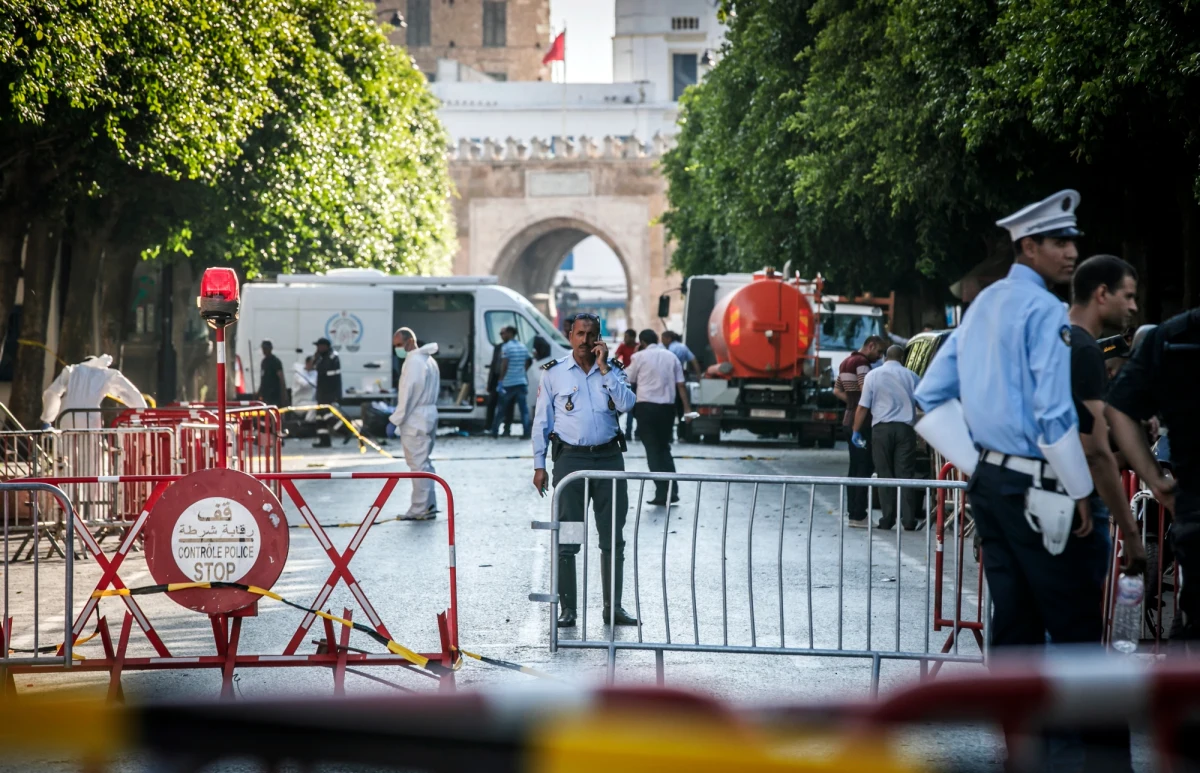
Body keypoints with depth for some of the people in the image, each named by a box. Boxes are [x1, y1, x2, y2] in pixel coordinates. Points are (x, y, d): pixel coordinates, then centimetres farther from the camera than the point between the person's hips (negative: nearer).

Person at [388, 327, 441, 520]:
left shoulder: (413, 362, -15)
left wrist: (395, 421, -16)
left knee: (418, 464, -8)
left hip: (415, 420, -10)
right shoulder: (429, 360, 16)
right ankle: (429, 505, 17)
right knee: (424, 463, 15)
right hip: (429, 415, 10)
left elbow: (407, 395, -19)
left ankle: (420, 509, -7)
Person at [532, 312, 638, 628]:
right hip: (571, 459, -2)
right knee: (567, 538, -1)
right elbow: (541, 421, 6)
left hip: (609, 458, 2)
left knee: (613, 538, 4)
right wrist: (539, 465, 1)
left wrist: (604, 368, -9)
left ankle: (613, 606, 12)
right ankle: (567, 608, 5)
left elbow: (627, 404, -8)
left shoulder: (612, 369, 9)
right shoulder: (554, 373, 5)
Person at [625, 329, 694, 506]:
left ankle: (662, 493, -3)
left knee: (653, 450, 1)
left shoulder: (640, 357, -2)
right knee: (664, 448, 17)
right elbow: (680, 385, 4)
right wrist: (687, 408, 5)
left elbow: (629, 380, 8)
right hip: (667, 407, 4)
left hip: (647, 406, -4)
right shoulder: (671, 356, 9)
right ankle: (671, 491, 11)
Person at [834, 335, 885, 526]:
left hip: (849, 421, 10)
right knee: (865, 468, -8)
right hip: (861, 423, -10)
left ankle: (852, 512, 16)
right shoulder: (861, 363, -14)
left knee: (855, 468, 14)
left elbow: (837, 391, 23)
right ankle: (858, 515, -10)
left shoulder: (846, 362, 17)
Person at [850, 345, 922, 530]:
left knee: (884, 474, 4)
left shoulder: (873, 375, 2)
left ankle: (888, 519, 1)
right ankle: (909, 519, -3)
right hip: (904, 429, 0)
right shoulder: (911, 376, 6)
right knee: (905, 474, 1)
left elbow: (863, 407, -1)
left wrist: (856, 431, 7)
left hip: (881, 429, 0)